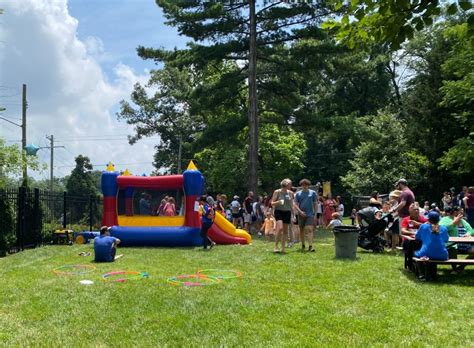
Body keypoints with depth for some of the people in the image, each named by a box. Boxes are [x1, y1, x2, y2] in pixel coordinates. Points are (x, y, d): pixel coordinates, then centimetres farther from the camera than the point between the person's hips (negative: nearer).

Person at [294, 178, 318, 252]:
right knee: (301, 230, 10)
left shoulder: (313, 193, 5)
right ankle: (303, 245, 24)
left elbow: (315, 204, 8)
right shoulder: (298, 194, 5)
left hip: (310, 214, -2)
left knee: (309, 229, -14)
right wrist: (300, 211, -14)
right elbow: (295, 204, 2)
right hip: (301, 215, 2)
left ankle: (310, 246, -18)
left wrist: (315, 214, 2)